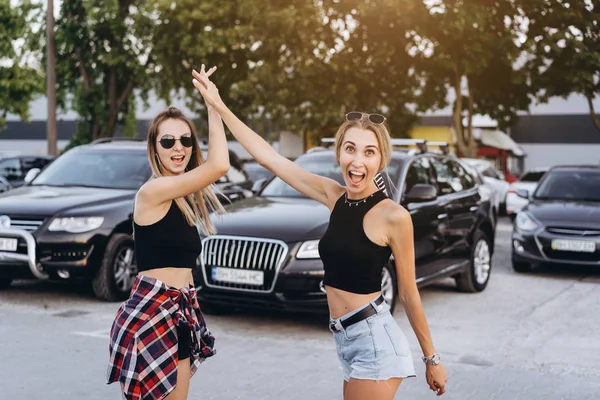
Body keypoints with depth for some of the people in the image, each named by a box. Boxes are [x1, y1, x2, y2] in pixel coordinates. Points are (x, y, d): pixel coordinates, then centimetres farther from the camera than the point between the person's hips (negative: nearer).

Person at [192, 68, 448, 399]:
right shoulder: (334, 196, 3)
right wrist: (219, 107, 7)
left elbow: (409, 294, -6)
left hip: (375, 340, -6)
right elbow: (269, 158, 6)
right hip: (345, 340, 6)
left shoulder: (394, 216, -13)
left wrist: (432, 359, 1)